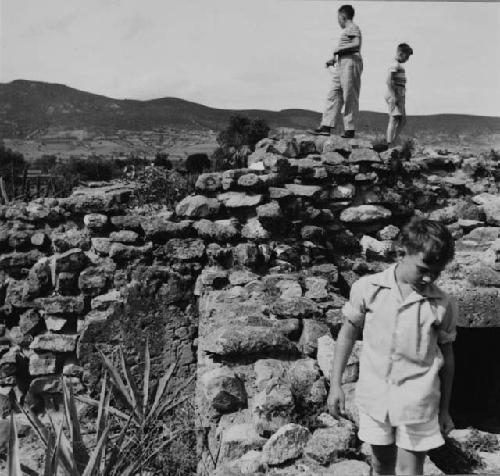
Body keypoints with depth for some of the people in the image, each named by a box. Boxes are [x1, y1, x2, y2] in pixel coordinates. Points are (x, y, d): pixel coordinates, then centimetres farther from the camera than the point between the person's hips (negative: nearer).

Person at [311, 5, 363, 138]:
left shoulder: (353, 28, -4)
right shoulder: (346, 31, 24)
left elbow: (357, 44, -20)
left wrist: (339, 48, -12)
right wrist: (334, 59, 14)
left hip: (350, 62, -10)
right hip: (341, 65, 10)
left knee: (350, 98, -7)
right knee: (333, 95, 3)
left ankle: (350, 129, -5)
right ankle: (326, 127, 1)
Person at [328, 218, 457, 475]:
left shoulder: (443, 305, -6)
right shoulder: (367, 288, -7)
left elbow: (446, 355, 5)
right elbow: (348, 333, 3)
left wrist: (444, 409, 11)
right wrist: (335, 384, 2)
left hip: (417, 403, -1)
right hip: (373, 396, 1)